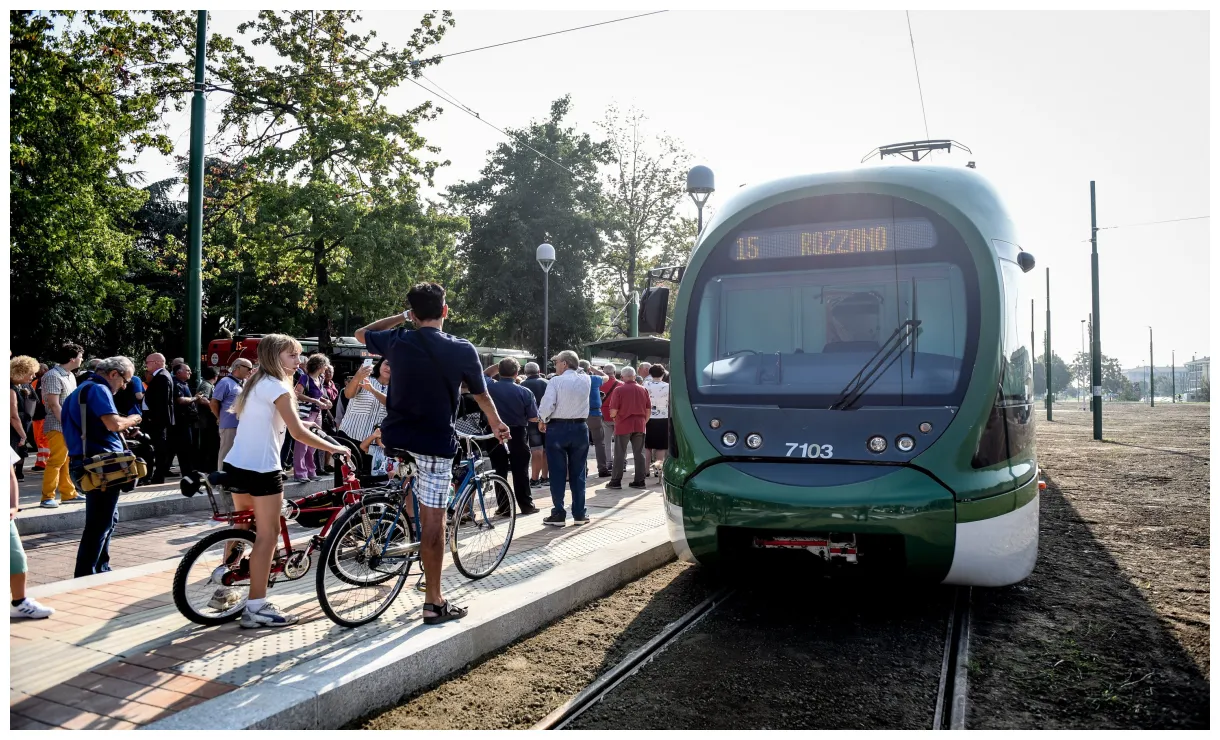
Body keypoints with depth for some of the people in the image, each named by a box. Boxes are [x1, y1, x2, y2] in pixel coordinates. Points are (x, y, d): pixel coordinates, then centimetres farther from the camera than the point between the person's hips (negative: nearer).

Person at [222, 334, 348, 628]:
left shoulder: (255, 382, 15)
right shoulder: (277, 386, -13)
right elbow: (299, 433, -19)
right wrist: (335, 448, -11)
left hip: (236, 465, 10)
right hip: (261, 469, -10)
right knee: (267, 536, -3)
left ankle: (225, 587, 35)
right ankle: (256, 608, -1)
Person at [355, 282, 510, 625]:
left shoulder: (397, 340, -3)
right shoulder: (463, 350, -7)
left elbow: (361, 333, 20)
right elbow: (482, 396, 8)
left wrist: (400, 316, 23)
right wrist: (496, 424, 26)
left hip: (395, 438, 2)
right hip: (436, 443, -2)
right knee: (433, 520, 2)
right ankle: (434, 602, 9)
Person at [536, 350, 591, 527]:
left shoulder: (556, 381, -11)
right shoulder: (585, 380, 2)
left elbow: (547, 405, -16)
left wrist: (542, 421, 0)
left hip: (557, 428, -3)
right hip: (580, 428, 4)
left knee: (558, 473, 3)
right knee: (578, 473, 9)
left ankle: (558, 514, 5)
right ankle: (579, 514, 13)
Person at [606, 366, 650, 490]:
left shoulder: (619, 390, -9)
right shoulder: (643, 389, 6)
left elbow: (613, 411, -12)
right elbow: (648, 409, 8)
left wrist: (613, 416, 10)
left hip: (623, 426, -4)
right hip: (639, 426, 4)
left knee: (619, 454, 3)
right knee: (639, 453, 9)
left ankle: (616, 481, 5)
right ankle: (639, 481, 10)